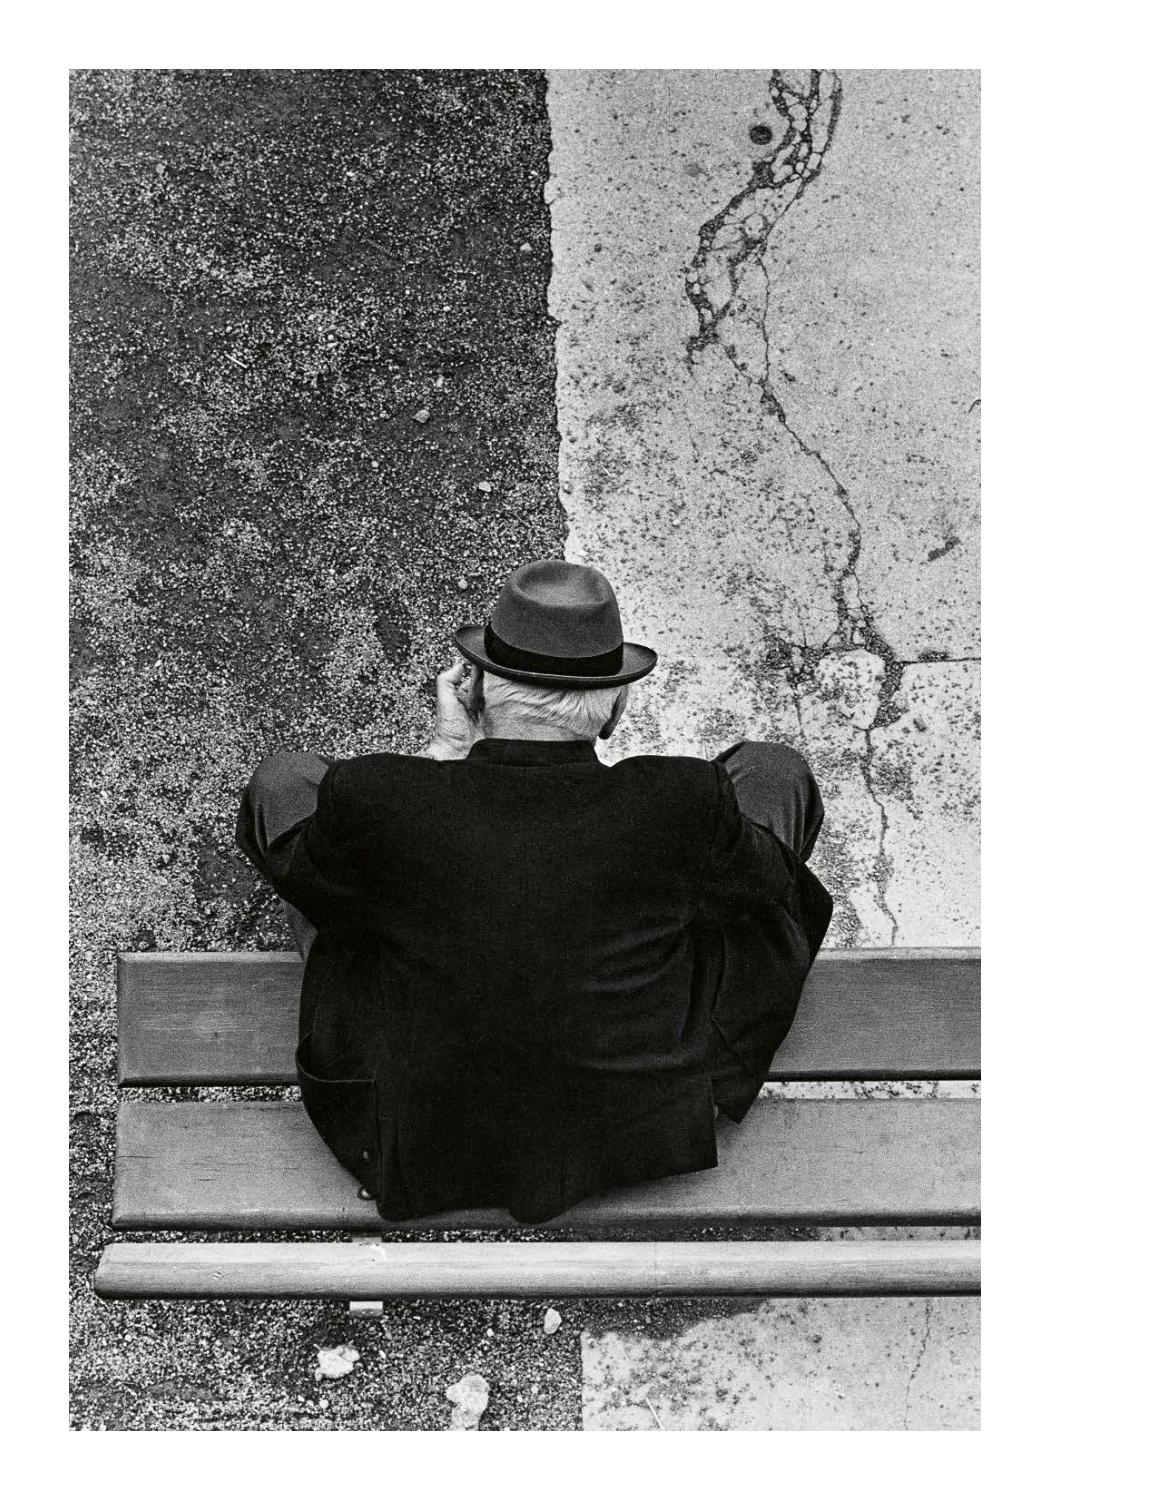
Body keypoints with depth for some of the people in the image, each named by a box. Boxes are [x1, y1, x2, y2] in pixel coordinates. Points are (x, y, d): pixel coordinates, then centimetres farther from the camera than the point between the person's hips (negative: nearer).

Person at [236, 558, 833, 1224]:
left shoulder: (374, 800, -27)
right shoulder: (687, 801, -26)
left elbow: (299, 868, -2)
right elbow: (772, 887, -3)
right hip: (647, 1129, 1)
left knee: (284, 777, 11)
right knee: (774, 771, 10)